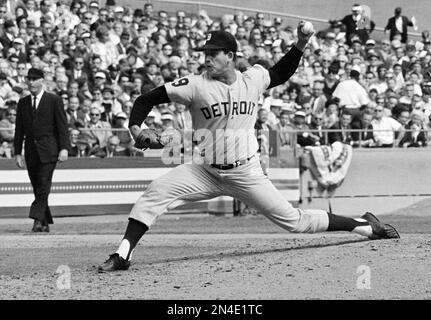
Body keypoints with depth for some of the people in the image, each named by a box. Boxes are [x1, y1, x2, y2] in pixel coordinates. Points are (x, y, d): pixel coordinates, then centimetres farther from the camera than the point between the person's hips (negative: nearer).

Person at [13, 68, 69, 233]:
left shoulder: (54, 100, 2)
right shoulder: (23, 102, 13)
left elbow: (62, 126, -1)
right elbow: (19, 129, 15)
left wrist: (64, 148, -10)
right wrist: (18, 152, 9)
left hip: (48, 150, -4)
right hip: (31, 151, 4)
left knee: (44, 185, -15)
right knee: (37, 188, 5)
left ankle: (38, 219, -19)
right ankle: (45, 223, 11)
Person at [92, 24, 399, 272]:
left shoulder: (253, 79, -2)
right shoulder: (196, 85, -11)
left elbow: (281, 74, 20)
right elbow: (149, 98, -9)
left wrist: (300, 45, 6)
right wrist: (135, 124, -28)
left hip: (246, 173, 0)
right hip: (204, 171, 0)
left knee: (293, 220, 0)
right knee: (156, 192, -22)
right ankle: (123, 254, -19)